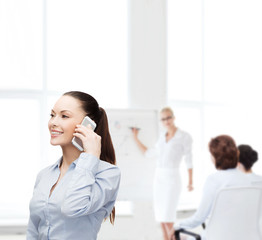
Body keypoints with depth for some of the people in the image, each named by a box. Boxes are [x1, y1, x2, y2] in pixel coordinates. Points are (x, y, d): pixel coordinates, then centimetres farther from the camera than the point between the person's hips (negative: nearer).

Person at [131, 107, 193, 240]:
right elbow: (149, 153, 22)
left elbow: (189, 160, -6)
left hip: (172, 178, -6)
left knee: (167, 217, -12)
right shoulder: (162, 137, 12)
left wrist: (190, 181, -13)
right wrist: (136, 138, 20)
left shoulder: (185, 137, -6)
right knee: (160, 214, 6)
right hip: (159, 177, 7)